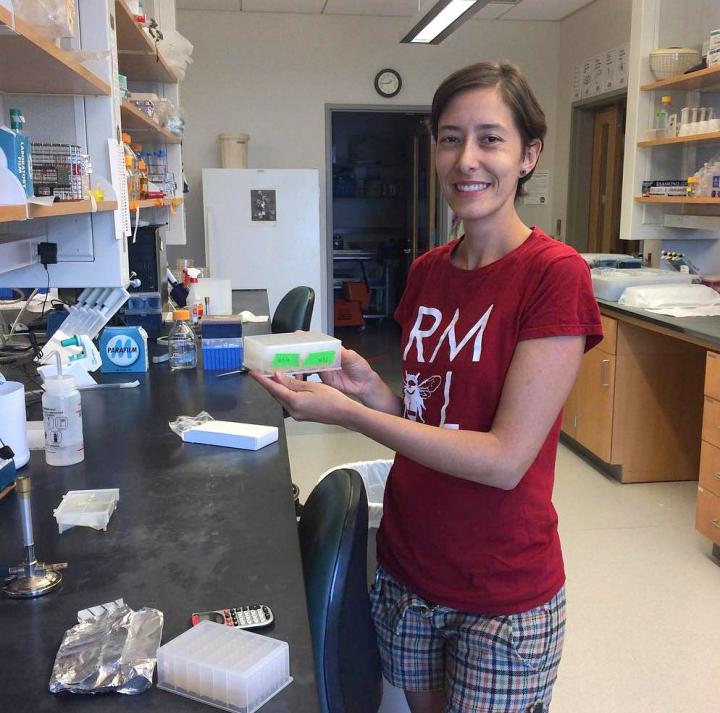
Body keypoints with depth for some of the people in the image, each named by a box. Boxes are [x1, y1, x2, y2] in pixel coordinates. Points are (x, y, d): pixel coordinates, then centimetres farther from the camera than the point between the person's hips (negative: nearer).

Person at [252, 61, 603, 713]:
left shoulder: (556, 274, -18)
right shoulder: (427, 272, 2)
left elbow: (504, 459, -21)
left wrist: (346, 412, -22)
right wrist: (368, 386, -11)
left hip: (504, 594, -6)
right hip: (407, 565, 6)